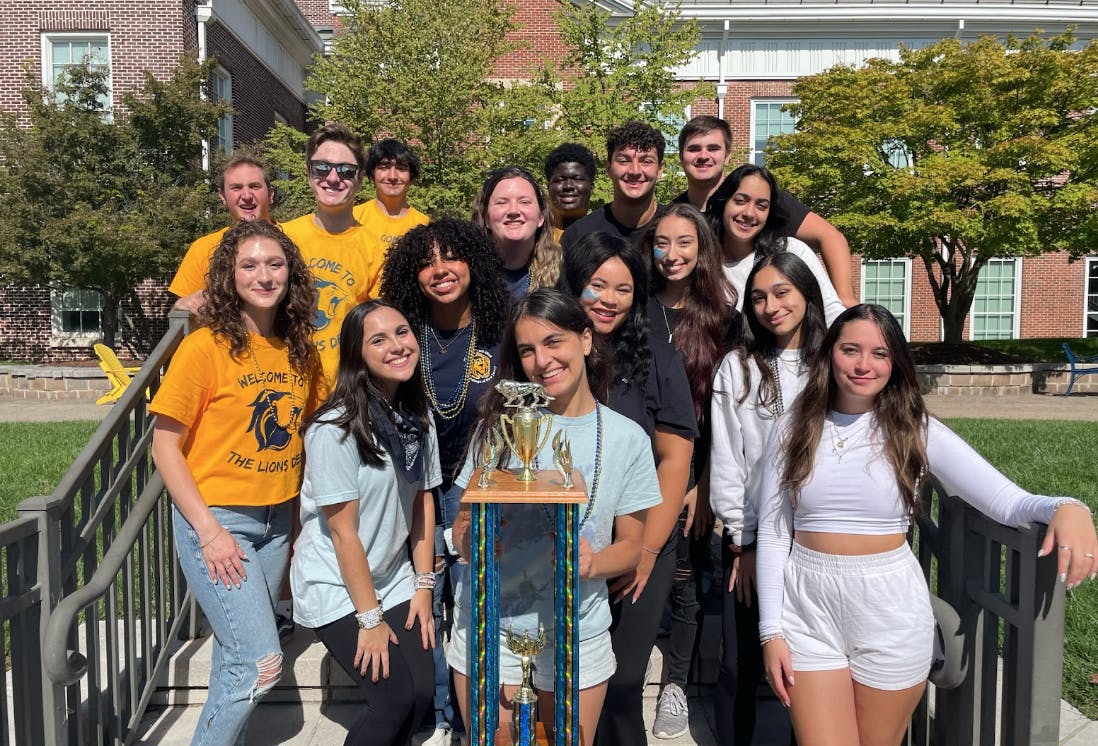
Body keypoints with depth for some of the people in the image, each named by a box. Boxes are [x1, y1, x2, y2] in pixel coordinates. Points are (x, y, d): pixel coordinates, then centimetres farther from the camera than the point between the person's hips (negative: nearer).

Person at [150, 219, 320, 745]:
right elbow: (165, 446, -10)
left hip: (277, 519, 5)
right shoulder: (205, 347, -12)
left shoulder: (300, 351, 3)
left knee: (235, 661, 15)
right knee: (261, 666, -7)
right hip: (216, 518, -5)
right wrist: (209, 531, -15)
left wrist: (301, 521, 5)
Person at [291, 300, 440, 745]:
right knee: (395, 698, -11)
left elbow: (423, 501, 4)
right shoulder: (335, 429, -22)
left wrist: (423, 587, 1)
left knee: (422, 691, -1)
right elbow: (343, 531, -19)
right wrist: (370, 618, -13)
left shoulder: (417, 416, -1)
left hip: (393, 579, 6)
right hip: (336, 587, -6)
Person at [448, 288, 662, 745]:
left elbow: (631, 545, 1)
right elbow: (462, 527, 0)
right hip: (489, 625, 0)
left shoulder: (627, 438, -4)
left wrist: (593, 563, -19)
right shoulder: (501, 424, -4)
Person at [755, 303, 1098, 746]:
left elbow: (1009, 501, -13)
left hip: (890, 613, 0)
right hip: (808, 609, 1)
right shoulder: (792, 431, -2)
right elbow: (772, 533, 0)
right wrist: (770, 630, -3)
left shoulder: (916, 431, -5)